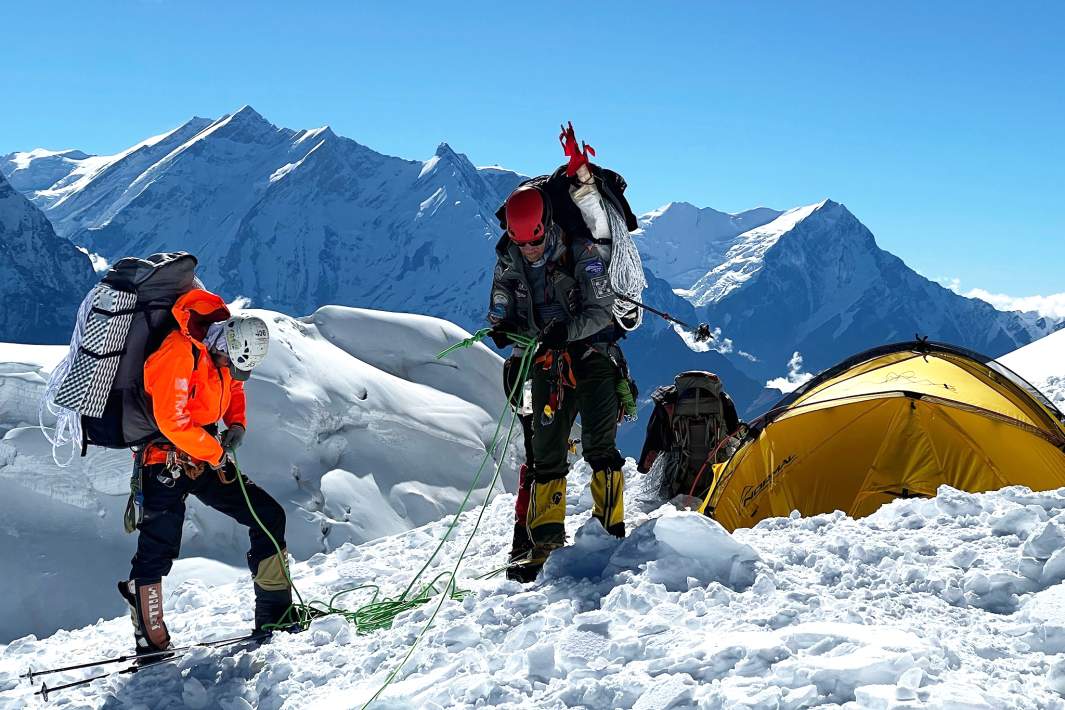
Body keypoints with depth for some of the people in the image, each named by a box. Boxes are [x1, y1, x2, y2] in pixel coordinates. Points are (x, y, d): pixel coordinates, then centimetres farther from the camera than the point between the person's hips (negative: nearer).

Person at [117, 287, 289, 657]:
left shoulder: (223, 352, 2)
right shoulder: (180, 352, -23)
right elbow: (171, 421, -26)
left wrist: (237, 424, 3)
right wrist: (216, 453, -16)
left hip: (206, 459, 8)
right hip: (165, 460, -8)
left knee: (269, 516, 2)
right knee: (159, 547, -9)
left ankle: (275, 613, 7)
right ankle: (150, 641, 1)